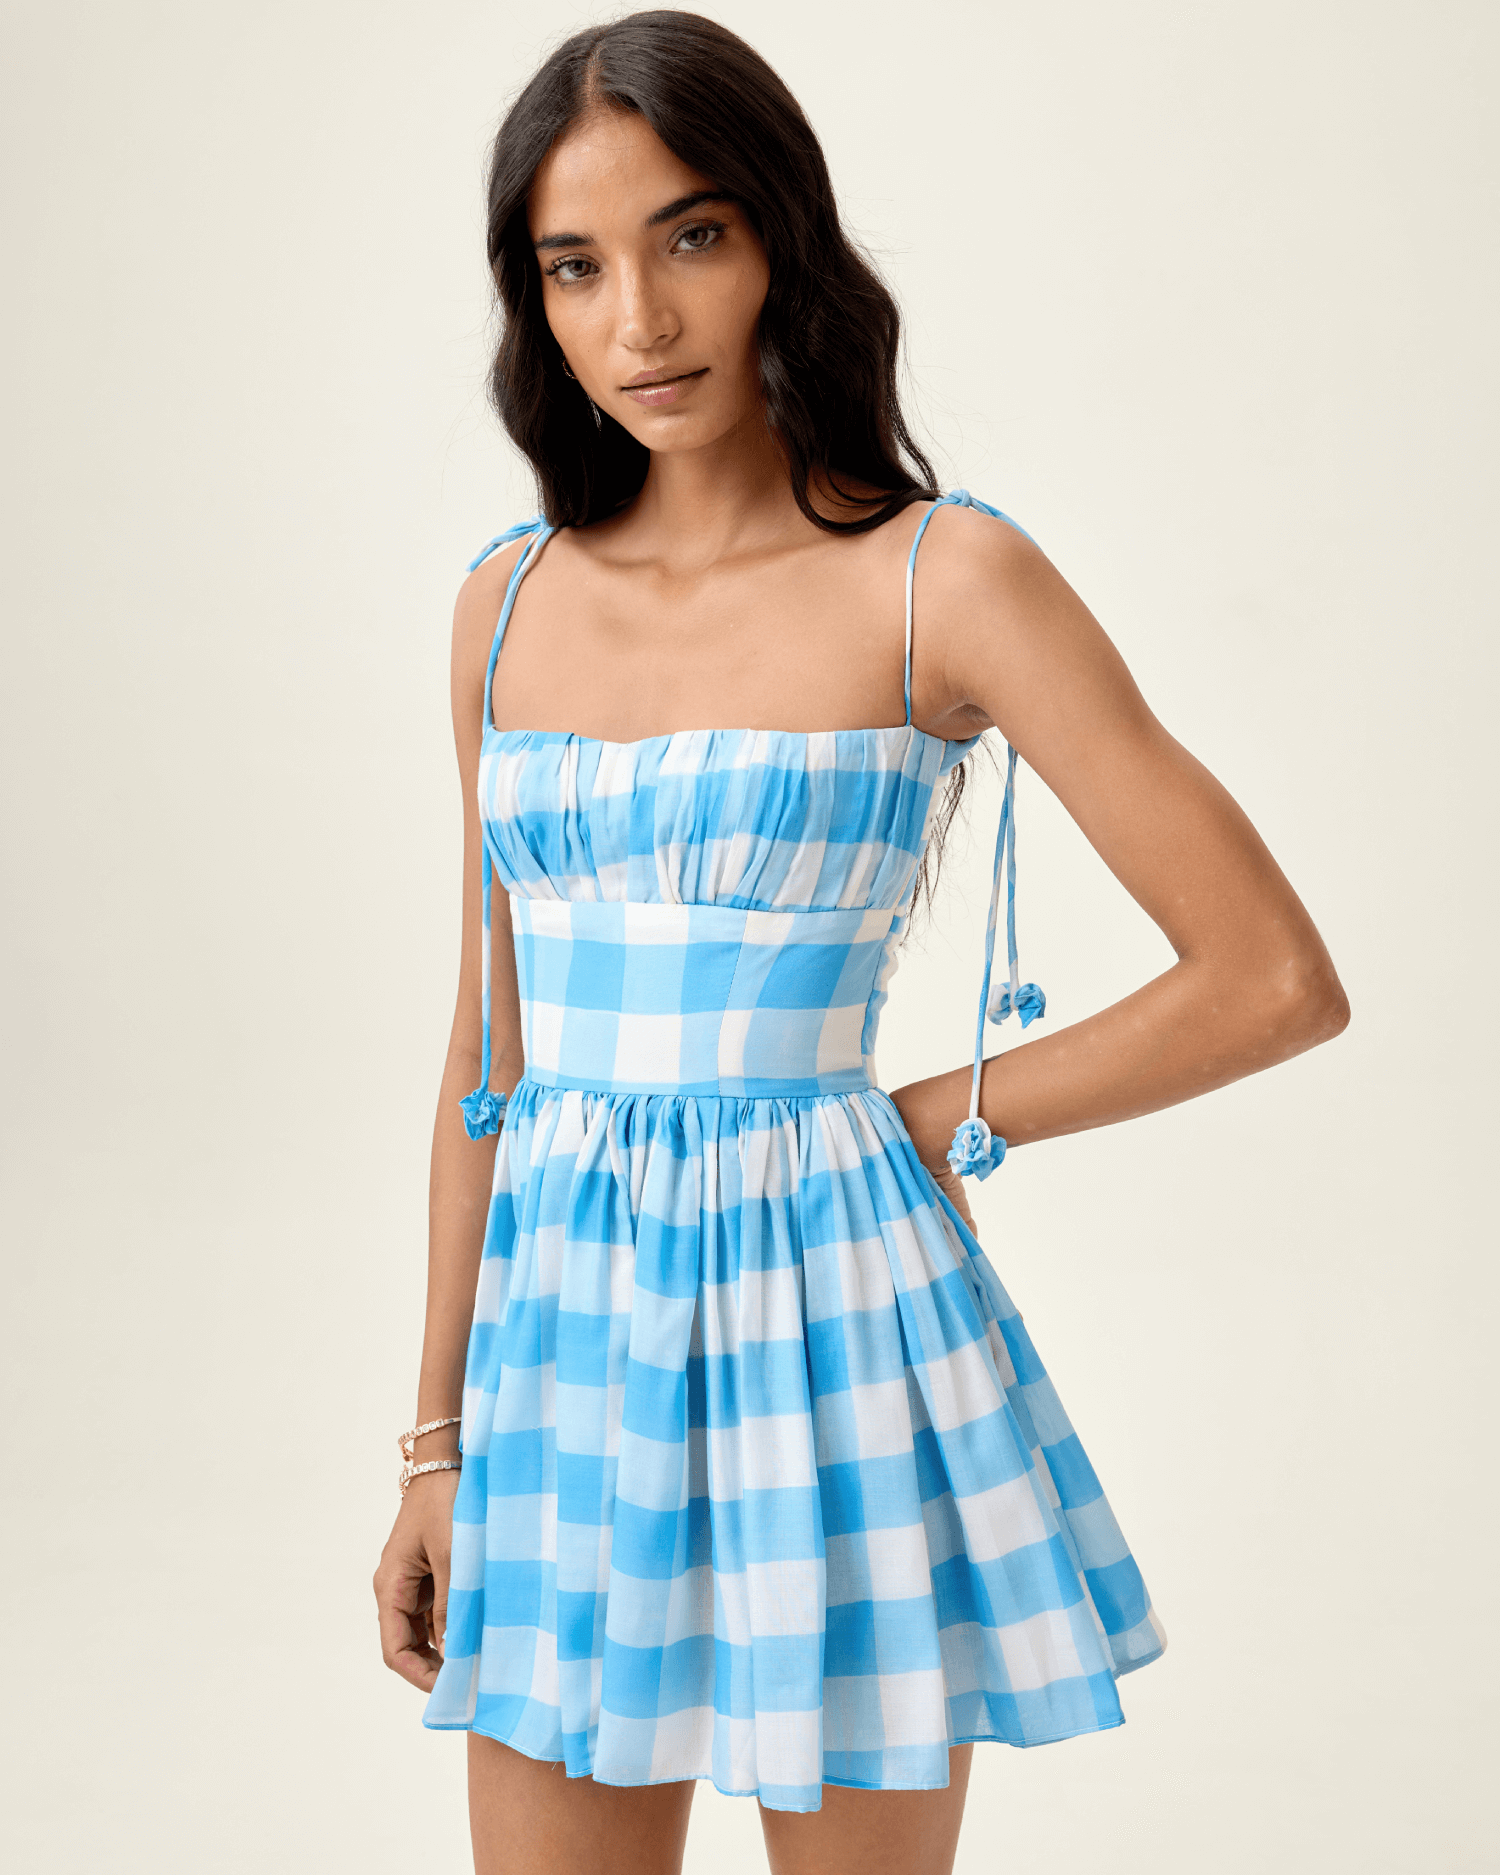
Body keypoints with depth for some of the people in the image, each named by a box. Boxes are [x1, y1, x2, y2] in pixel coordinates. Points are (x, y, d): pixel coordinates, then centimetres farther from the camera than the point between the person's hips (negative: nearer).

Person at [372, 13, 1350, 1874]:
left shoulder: (941, 577, -8)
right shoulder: (511, 600, 6)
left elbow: (1278, 979, -10)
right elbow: (487, 1047, 11)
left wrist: (938, 1120, -4)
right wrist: (436, 1444, 11)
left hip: (824, 1305, -4)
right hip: (564, 1322, 4)